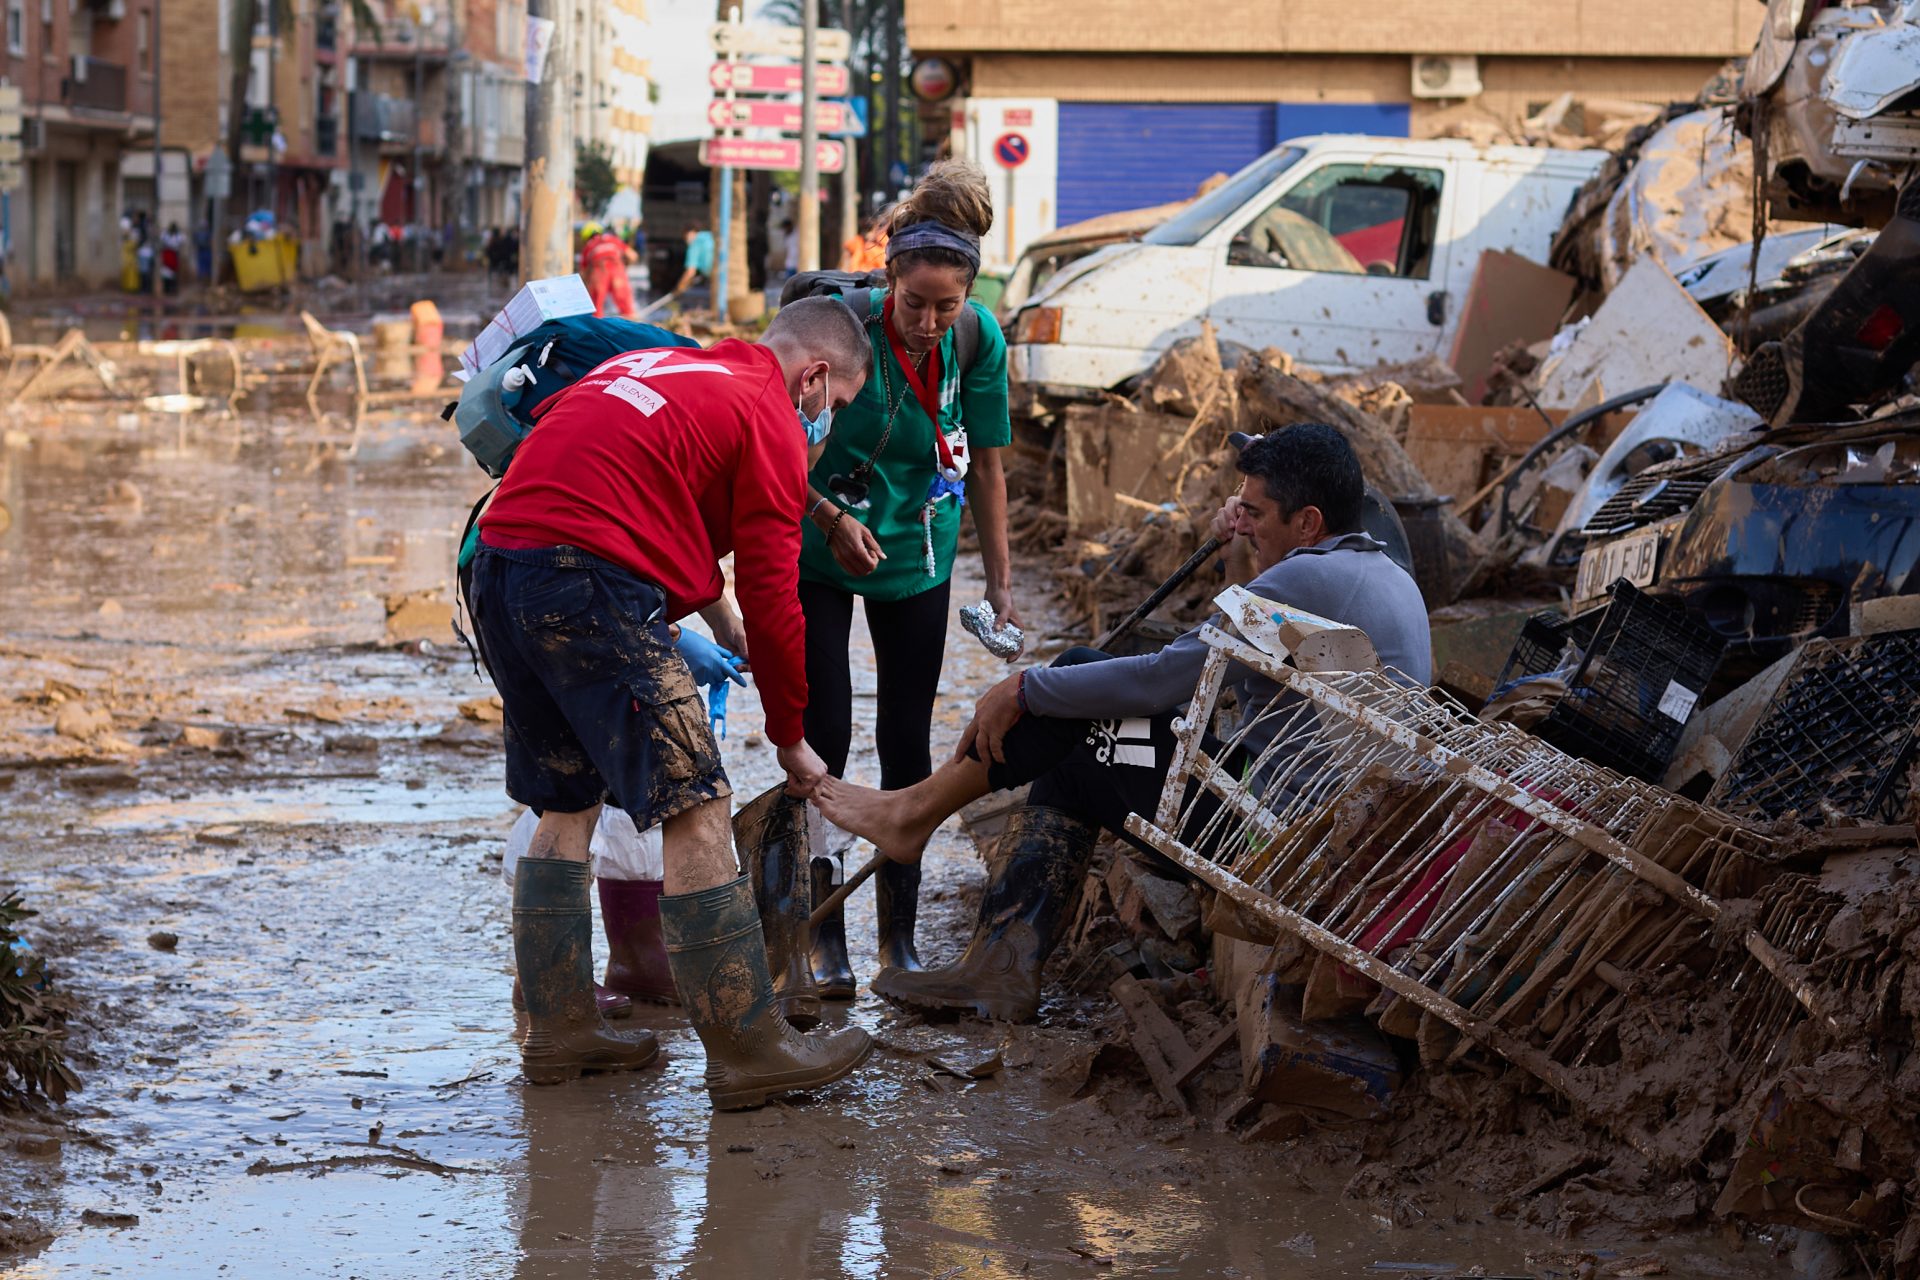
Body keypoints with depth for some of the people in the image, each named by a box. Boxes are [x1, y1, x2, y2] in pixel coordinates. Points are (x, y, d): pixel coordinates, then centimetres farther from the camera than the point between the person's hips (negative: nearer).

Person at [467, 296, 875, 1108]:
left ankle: (559, 1030, 22)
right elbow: (773, 597, 3)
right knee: (695, 810, -6)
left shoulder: (655, 367, 28)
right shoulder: (767, 419, 3)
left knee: (568, 804, 19)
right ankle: (747, 1050, -5)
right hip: (589, 588, -9)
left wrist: (720, 624, 46)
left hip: (498, 577, 9)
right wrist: (790, 739, 13)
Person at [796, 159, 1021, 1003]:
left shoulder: (979, 338, -15)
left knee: (907, 745, 6)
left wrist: (1000, 580, 0)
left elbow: (985, 463, -3)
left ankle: (900, 937, 15)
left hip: (917, 554, 3)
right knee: (823, 741, -7)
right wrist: (832, 518, -31)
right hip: (821, 553, -3)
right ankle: (825, 938, 1)